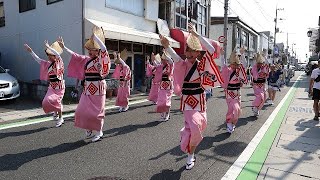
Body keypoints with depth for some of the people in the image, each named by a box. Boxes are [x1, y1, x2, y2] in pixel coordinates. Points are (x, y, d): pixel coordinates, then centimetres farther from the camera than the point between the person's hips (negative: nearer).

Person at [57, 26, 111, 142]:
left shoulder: (101, 60, -7)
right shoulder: (86, 60, 12)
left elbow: (104, 48, -23)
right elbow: (75, 56, 18)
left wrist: (95, 35, -23)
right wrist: (64, 47, 17)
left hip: (98, 90, -6)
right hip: (87, 90, 7)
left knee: (96, 112, 1)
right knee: (82, 111, 6)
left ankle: (99, 132, 19)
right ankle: (89, 129, 26)